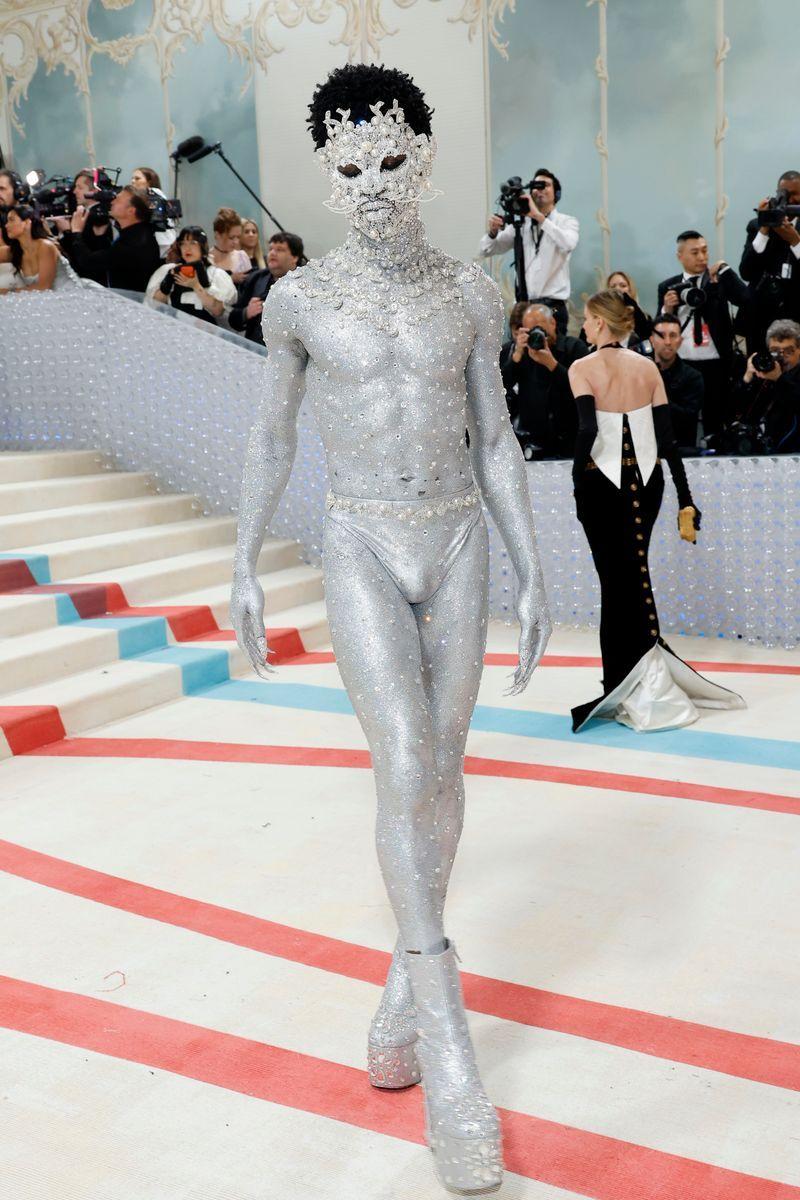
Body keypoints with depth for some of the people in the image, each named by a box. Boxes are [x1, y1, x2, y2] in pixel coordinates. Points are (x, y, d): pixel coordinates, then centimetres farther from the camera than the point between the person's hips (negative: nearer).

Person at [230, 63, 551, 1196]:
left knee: (441, 771, 8)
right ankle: (451, 1054, -7)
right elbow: (271, 437, 8)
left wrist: (533, 575, 2)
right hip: (362, 554, -2)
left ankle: (405, 980, 29)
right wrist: (244, 569, 7)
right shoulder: (299, 299, -1)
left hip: (458, 549, 3)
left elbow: (494, 440, 6)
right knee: (407, 773, -16)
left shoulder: (471, 293, 4)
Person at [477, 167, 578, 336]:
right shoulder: (520, 224, 12)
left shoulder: (567, 222, 4)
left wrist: (539, 217, -23)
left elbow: (568, 244, -20)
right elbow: (484, 252, 9)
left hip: (552, 307, -3)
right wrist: (493, 232, -12)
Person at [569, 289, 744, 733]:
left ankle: (629, 689, 8)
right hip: (646, 480, 5)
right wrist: (685, 501, 1)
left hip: (602, 482, -5)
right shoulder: (648, 367, 4)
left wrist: (577, 474, -9)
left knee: (615, 581, 4)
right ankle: (643, 676, 26)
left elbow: (588, 429, -24)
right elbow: (668, 437, 0)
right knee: (634, 575, 18)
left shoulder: (582, 369, -10)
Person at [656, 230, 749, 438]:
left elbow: (745, 298, -12)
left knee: (715, 424, 1)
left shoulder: (720, 278, 7)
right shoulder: (667, 287, 8)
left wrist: (724, 269, -8)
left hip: (715, 365, -1)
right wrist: (667, 308, -12)